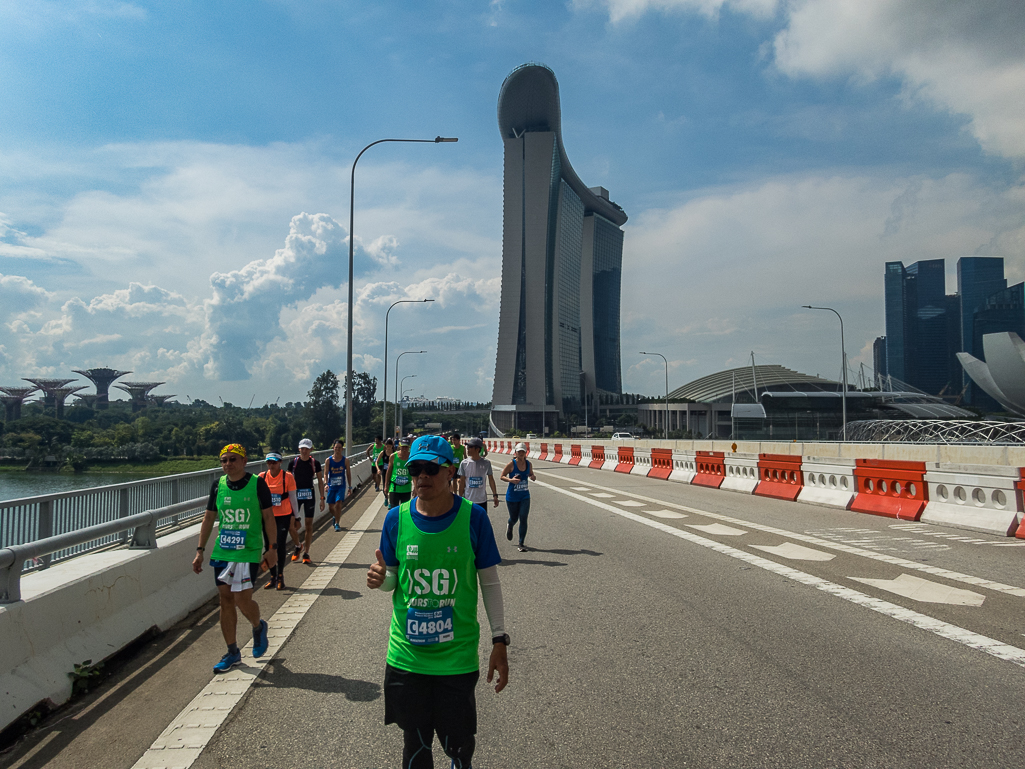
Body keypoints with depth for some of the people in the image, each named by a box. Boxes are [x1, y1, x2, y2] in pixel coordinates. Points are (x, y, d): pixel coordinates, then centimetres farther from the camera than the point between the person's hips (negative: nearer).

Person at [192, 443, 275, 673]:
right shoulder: (218, 485, 5)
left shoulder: (257, 484, -6)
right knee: (225, 600, 7)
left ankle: (258, 627, 25)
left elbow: (268, 517, -2)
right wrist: (200, 551, 9)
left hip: (248, 552, -4)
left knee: (242, 599, -9)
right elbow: (209, 518, 12)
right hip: (222, 552, 4)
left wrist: (272, 547, -5)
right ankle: (232, 653, 19)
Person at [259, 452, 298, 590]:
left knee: (281, 545, -3)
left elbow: (292, 498, 1)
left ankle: (280, 576, 10)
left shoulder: (287, 477, -5)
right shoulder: (262, 477, 1)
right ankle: (273, 576, 19)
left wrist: (295, 516, 1)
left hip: (284, 516, -3)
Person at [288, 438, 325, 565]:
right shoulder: (293, 462, -1)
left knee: (309, 524, 1)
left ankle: (306, 554, 10)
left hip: (309, 495, 0)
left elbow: (320, 481, 5)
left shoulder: (315, 463, 0)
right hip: (295, 495, 0)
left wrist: (322, 498, 1)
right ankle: (297, 547, 24)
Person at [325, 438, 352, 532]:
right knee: (330, 506, 7)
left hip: (341, 486, -1)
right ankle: (334, 517, 40)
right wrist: (326, 484, -21)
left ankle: (337, 524, -3)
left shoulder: (345, 460, -1)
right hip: (331, 486, 1)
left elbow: (348, 473, 6)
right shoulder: (328, 460, -2)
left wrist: (350, 486, 6)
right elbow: (325, 473, -5)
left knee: (338, 504, -14)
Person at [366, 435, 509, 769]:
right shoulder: (396, 519, -4)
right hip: (406, 655, 2)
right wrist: (380, 579, -17)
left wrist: (499, 641, -3)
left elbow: (490, 582, -2)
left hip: (457, 657, -1)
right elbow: (392, 580, 7)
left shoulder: (473, 518, -9)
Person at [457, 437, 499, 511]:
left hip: (482, 500, 1)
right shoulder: (464, 463, -5)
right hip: (468, 500, -1)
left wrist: (495, 495, 0)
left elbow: (491, 479, 4)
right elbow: (462, 482, 0)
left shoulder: (486, 463, -4)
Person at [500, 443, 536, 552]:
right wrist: (510, 480, -24)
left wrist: (533, 477, -7)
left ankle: (521, 544, 2)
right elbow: (502, 476, -6)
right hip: (512, 497, -2)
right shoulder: (511, 464, -11)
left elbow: (531, 474, 17)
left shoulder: (528, 464, 1)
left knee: (523, 519, -7)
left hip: (525, 496, 2)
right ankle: (509, 527, 51)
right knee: (514, 519, 12)